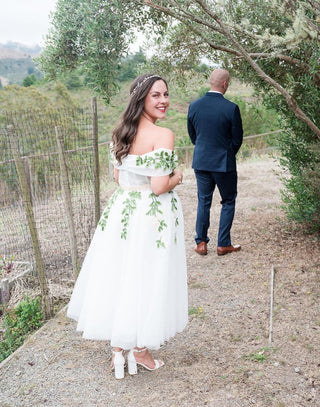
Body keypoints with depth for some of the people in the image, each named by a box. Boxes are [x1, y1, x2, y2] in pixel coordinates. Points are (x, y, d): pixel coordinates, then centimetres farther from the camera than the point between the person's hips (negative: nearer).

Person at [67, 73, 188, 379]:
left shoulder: (121, 133, 5)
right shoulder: (163, 135, -18)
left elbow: (118, 177, 11)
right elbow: (159, 187, -22)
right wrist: (177, 178, -2)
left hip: (122, 209, 7)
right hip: (153, 215, -7)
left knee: (120, 277, 14)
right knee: (146, 281, 8)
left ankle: (118, 348, 28)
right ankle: (139, 349, 25)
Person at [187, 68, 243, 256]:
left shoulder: (194, 106, -3)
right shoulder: (231, 108, -15)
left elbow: (192, 134, 8)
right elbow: (237, 138, -7)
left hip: (201, 162, 4)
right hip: (224, 163, -3)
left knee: (203, 202, 15)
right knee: (228, 202, 12)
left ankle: (201, 243, 19)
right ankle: (223, 244, 16)